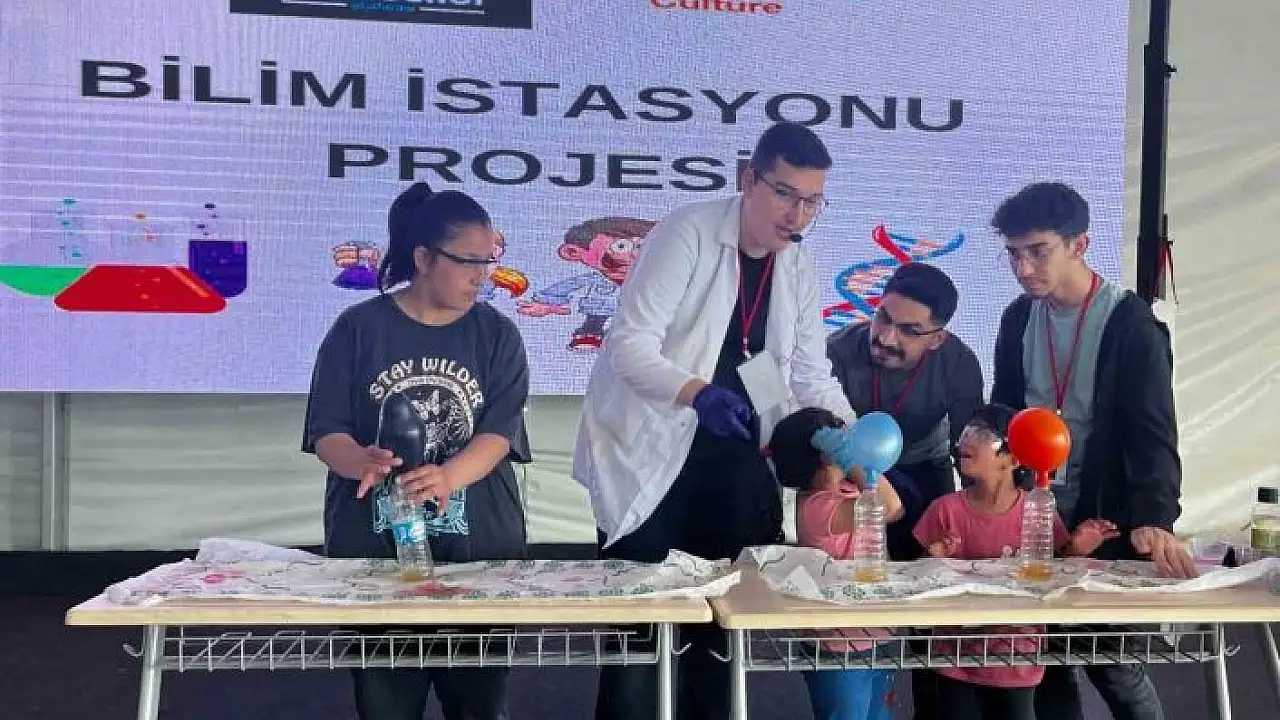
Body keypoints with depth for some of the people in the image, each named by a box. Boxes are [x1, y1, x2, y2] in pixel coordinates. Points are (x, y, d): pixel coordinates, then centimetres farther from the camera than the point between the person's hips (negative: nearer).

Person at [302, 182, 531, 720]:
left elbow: (499, 434, -9)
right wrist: (362, 462, -27)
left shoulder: (498, 336, 2)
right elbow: (327, 433, -3)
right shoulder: (358, 328, 0)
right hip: (374, 543, 0)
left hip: (477, 544, 1)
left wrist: (446, 477, -30)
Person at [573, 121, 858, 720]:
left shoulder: (798, 267, 4)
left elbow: (811, 374, 6)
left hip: (730, 460, 5)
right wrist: (698, 393, -38)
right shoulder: (686, 233, -15)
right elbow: (629, 346, -22)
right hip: (649, 452, -5)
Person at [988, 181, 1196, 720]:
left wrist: (1153, 520, -32)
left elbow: (1153, 432, -19)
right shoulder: (1019, 317, 3)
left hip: (1104, 517, -4)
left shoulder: (1130, 324, -13)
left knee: (1108, 658, 1)